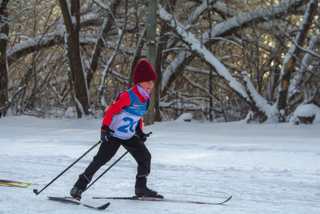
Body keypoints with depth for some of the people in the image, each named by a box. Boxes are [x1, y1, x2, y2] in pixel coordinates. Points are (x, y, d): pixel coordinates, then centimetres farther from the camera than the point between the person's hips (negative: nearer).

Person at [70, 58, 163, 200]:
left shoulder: (146, 98, 4)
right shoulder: (128, 96, -22)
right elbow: (111, 111, -21)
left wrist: (140, 131, 14)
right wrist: (105, 127, -25)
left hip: (129, 136, 8)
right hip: (113, 135, -8)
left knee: (145, 157, 5)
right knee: (100, 159, -12)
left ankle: (141, 188, 19)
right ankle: (79, 186, -4)